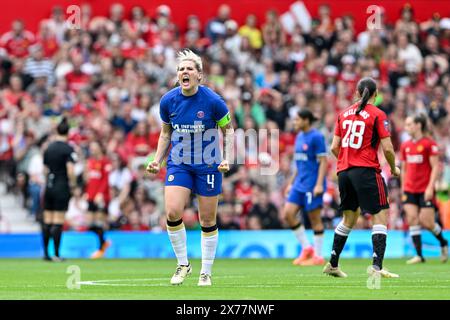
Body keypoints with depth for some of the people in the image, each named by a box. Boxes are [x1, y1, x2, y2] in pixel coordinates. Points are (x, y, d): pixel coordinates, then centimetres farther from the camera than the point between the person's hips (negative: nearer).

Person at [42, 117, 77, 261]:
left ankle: (46, 253, 10)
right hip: (62, 187, -5)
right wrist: (72, 183, -2)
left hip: (49, 186, 5)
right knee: (58, 221, -4)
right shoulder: (68, 149, -10)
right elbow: (70, 171, -17)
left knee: (47, 221, 8)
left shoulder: (49, 148, 7)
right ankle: (56, 254, -3)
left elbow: (45, 169, 11)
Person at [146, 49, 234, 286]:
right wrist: (157, 159, 2)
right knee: (172, 212, -16)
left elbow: (228, 130, 0)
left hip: (208, 166, -2)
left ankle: (206, 272, 18)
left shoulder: (212, 101, -13)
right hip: (178, 164, 2)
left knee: (207, 220, 3)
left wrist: (227, 159, -12)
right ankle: (183, 264, 4)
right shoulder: (168, 101, -5)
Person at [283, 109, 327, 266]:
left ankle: (318, 256, 7)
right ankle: (306, 248, 9)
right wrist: (291, 183, 20)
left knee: (315, 219, -2)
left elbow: (323, 161, -14)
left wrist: (319, 184, -21)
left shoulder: (316, 137, -11)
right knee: (288, 213, -1)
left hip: (312, 185, -8)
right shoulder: (299, 137, 14)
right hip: (299, 184, 8)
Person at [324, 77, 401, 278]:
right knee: (380, 216, -5)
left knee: (350, 218, 19)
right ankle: (377, 266, -17)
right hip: (367, 170, -6)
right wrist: (394, 168, 8)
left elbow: (334, 147, 11)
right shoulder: (377, 115, -4)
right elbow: (387, 148, -9)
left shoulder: (344, 114, 11)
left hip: (343, 171, 6)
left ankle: (333, 264, 23)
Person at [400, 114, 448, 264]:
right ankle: (419, 255, -6)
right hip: (410, 190, 5)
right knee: (412, 219, -8)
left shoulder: (429, 144, -7)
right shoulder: (405, 146, 10)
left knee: (426, 222, -6)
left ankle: (443, 242, 24)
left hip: (425, 190, -5)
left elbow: (435, 167, -10)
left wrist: (430, 187, -18)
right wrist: (403, 187, 13)